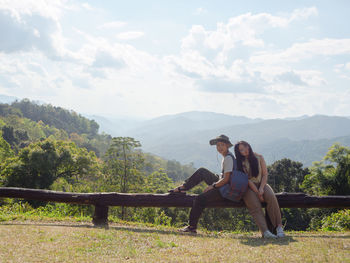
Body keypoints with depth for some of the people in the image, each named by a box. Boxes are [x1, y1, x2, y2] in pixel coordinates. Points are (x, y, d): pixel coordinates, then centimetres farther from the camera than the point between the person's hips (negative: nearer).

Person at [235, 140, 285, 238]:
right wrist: (257, 193, -17)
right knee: (255, 205, -30)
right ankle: (265, 231, -41)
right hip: (249, 187, -2)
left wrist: (261, 188, -12)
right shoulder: (240, 163, 0)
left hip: (261, 184, 2)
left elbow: (265, 174, 4)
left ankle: (279, 226, -29)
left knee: (271, 197, -30)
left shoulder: (259, 158, 6)